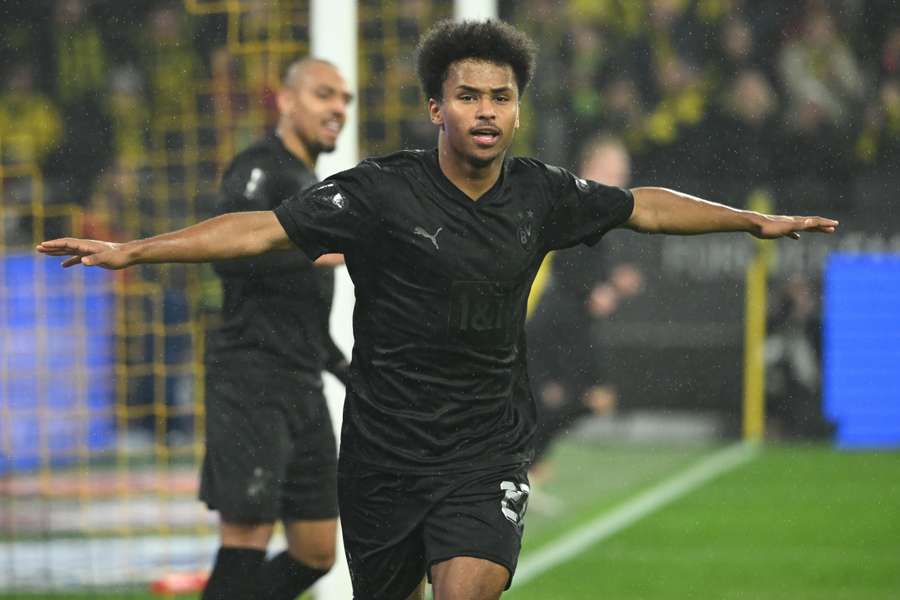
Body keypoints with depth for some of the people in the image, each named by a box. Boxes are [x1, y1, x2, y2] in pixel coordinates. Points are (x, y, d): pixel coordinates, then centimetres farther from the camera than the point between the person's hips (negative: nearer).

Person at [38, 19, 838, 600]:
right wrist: (132, 251, -23)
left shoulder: (540, 194, 0)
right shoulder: (383, 192, -11)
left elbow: (644, 207, 17)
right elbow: (263, 228, -15)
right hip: (387, 448, -1)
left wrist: (757, 221, 23)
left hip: (488, 448, 1)